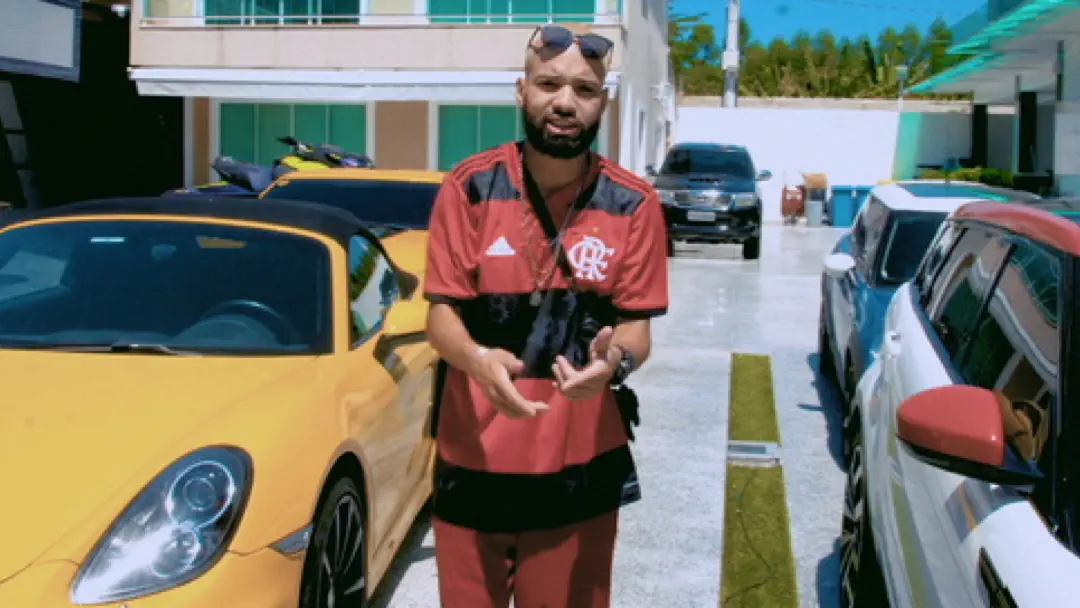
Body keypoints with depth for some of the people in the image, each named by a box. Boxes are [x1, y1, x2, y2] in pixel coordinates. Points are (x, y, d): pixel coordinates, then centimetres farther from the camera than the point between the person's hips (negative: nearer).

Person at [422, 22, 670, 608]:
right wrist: (477, 359, -27)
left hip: (580, 465, 0)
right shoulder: (469, 186, -6)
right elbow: (442, 313, -5)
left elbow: (635, 325, -3)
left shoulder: (634, 204, -5)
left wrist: (615, 360, -26)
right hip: (474, 459, 0)